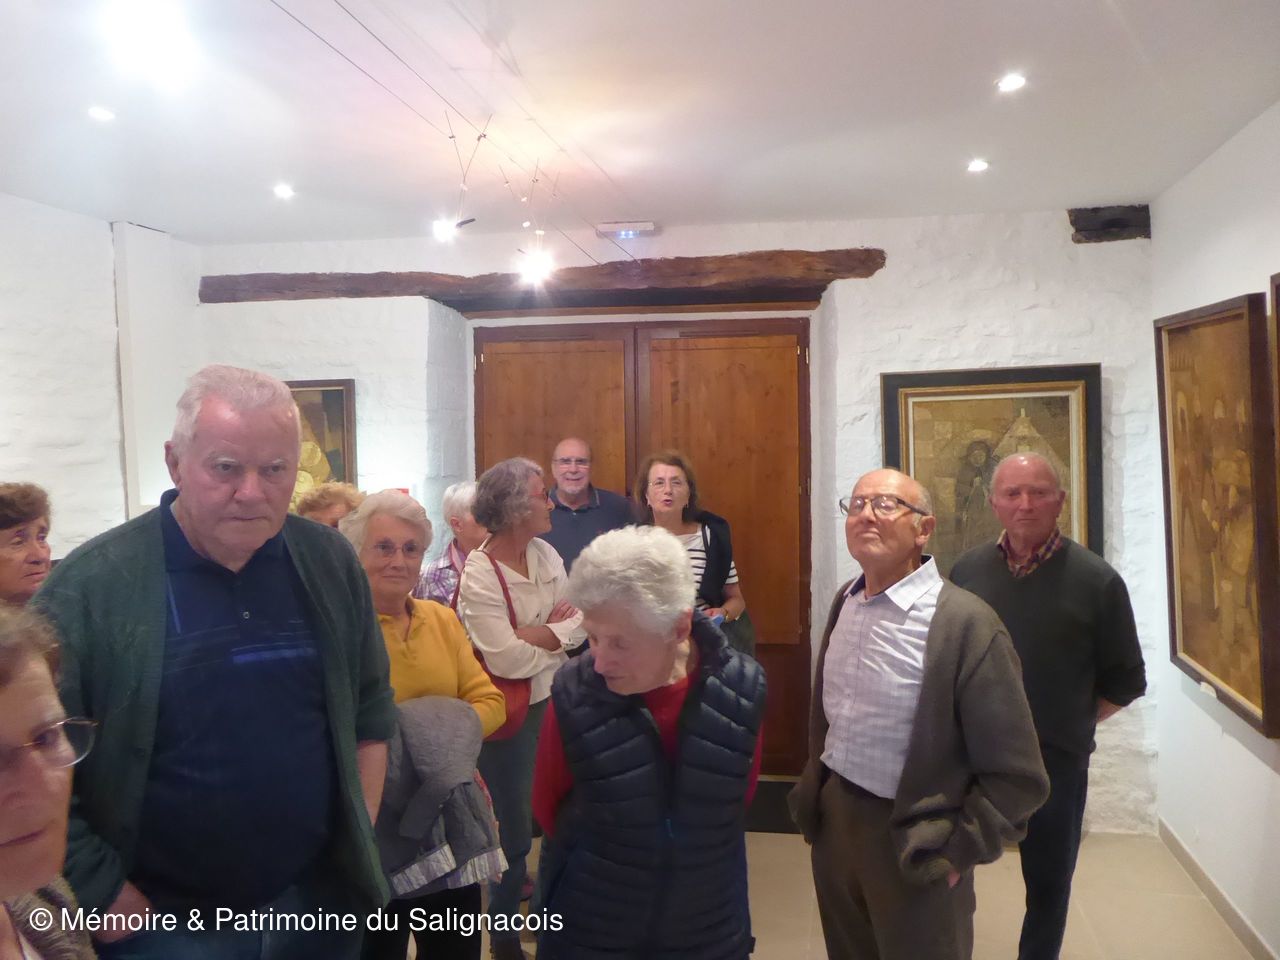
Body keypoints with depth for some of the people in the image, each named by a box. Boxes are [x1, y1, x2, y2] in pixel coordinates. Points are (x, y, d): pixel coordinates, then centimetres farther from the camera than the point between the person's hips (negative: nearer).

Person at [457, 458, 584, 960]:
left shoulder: (546, 555, 0)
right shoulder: (479, 576, -20)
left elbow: (579, 622, -2)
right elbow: (507, 660, -26)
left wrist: (533, 635, -18)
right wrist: (556, 632, -11)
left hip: (555, 699, 6)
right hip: (511, 711, -6)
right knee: (513, 826, 10)